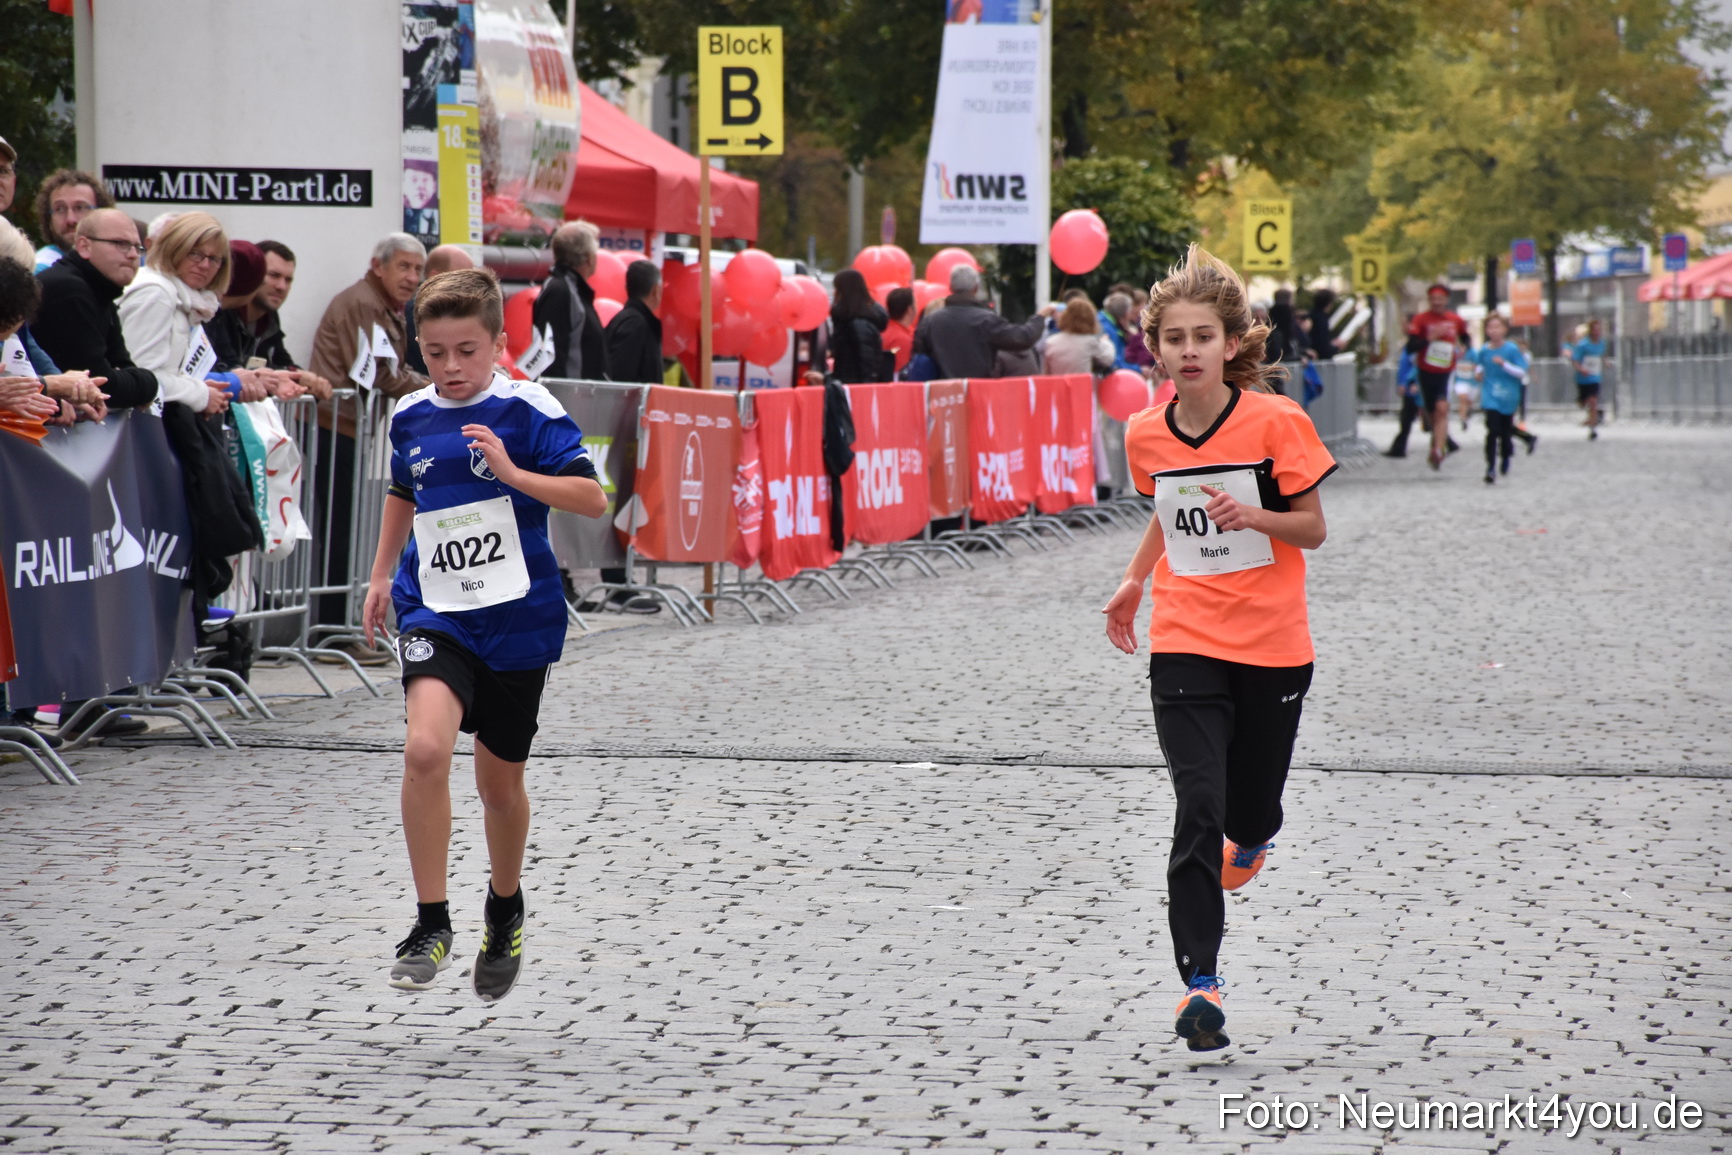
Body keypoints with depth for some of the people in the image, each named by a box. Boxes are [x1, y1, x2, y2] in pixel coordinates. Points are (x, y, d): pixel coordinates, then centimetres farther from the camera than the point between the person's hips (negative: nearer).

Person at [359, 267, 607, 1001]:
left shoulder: (527, 410, -9)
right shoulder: (411, 418, 5)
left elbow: (592, 500, -14)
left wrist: (512, 471, -24)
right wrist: (382, 575, 22)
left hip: (517, 617, -2)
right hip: (434, 612, 2)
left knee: (500, 782, 11)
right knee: (425, 750, -23)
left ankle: (505, 912, 39)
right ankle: (431, 924, -14)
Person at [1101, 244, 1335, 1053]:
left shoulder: (1276, 421, -10)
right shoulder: (1147, 434, 1)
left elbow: (1313, 529, -6)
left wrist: (1252, 516, -23)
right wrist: (1134, 581, 18)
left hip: (1273, 649, -1)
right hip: (1184, 646, 1)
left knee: (1251, 804, 12)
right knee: (1198, 809, -12)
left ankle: (1250, 837, 52)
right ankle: (1199, 981, -13)